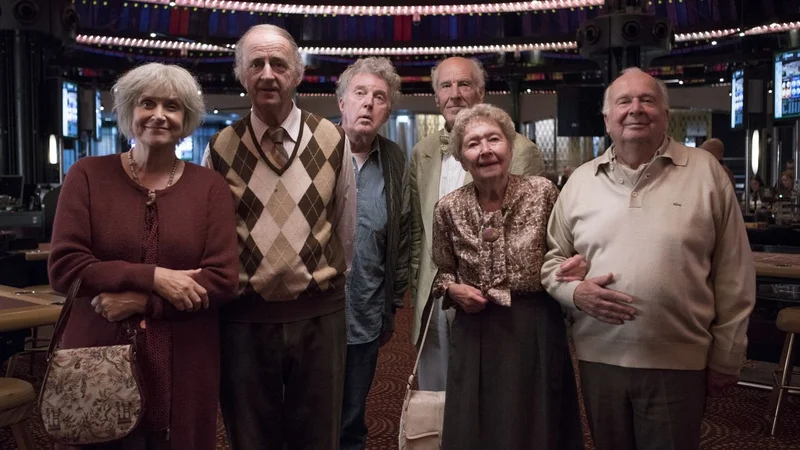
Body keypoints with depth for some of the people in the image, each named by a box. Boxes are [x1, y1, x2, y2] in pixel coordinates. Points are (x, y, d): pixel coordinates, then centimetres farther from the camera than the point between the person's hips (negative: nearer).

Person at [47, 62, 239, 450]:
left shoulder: (209, 186, 1)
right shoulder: (88, 176, 1)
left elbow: (222, 280, -6)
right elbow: (63, 267, -7)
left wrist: (140, 301, -15)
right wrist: (152, 277, -16)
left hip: (184, 364, 1)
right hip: (98, 358, 0)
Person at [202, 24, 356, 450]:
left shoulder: (332, 141, -2)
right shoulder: (220, 149, -4)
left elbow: (345, 226, 6)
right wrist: (235, 286, 11)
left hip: (319, 315, 1)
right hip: (245, 318, 0)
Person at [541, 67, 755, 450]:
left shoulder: (705, 171, -2)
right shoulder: (581, 180, 5)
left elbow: (733, 276, 0)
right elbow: (552, 257, 10)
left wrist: (726, 357, 0)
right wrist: (574, 291, -11)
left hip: (678, 364, -2)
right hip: (598, 359, 3)